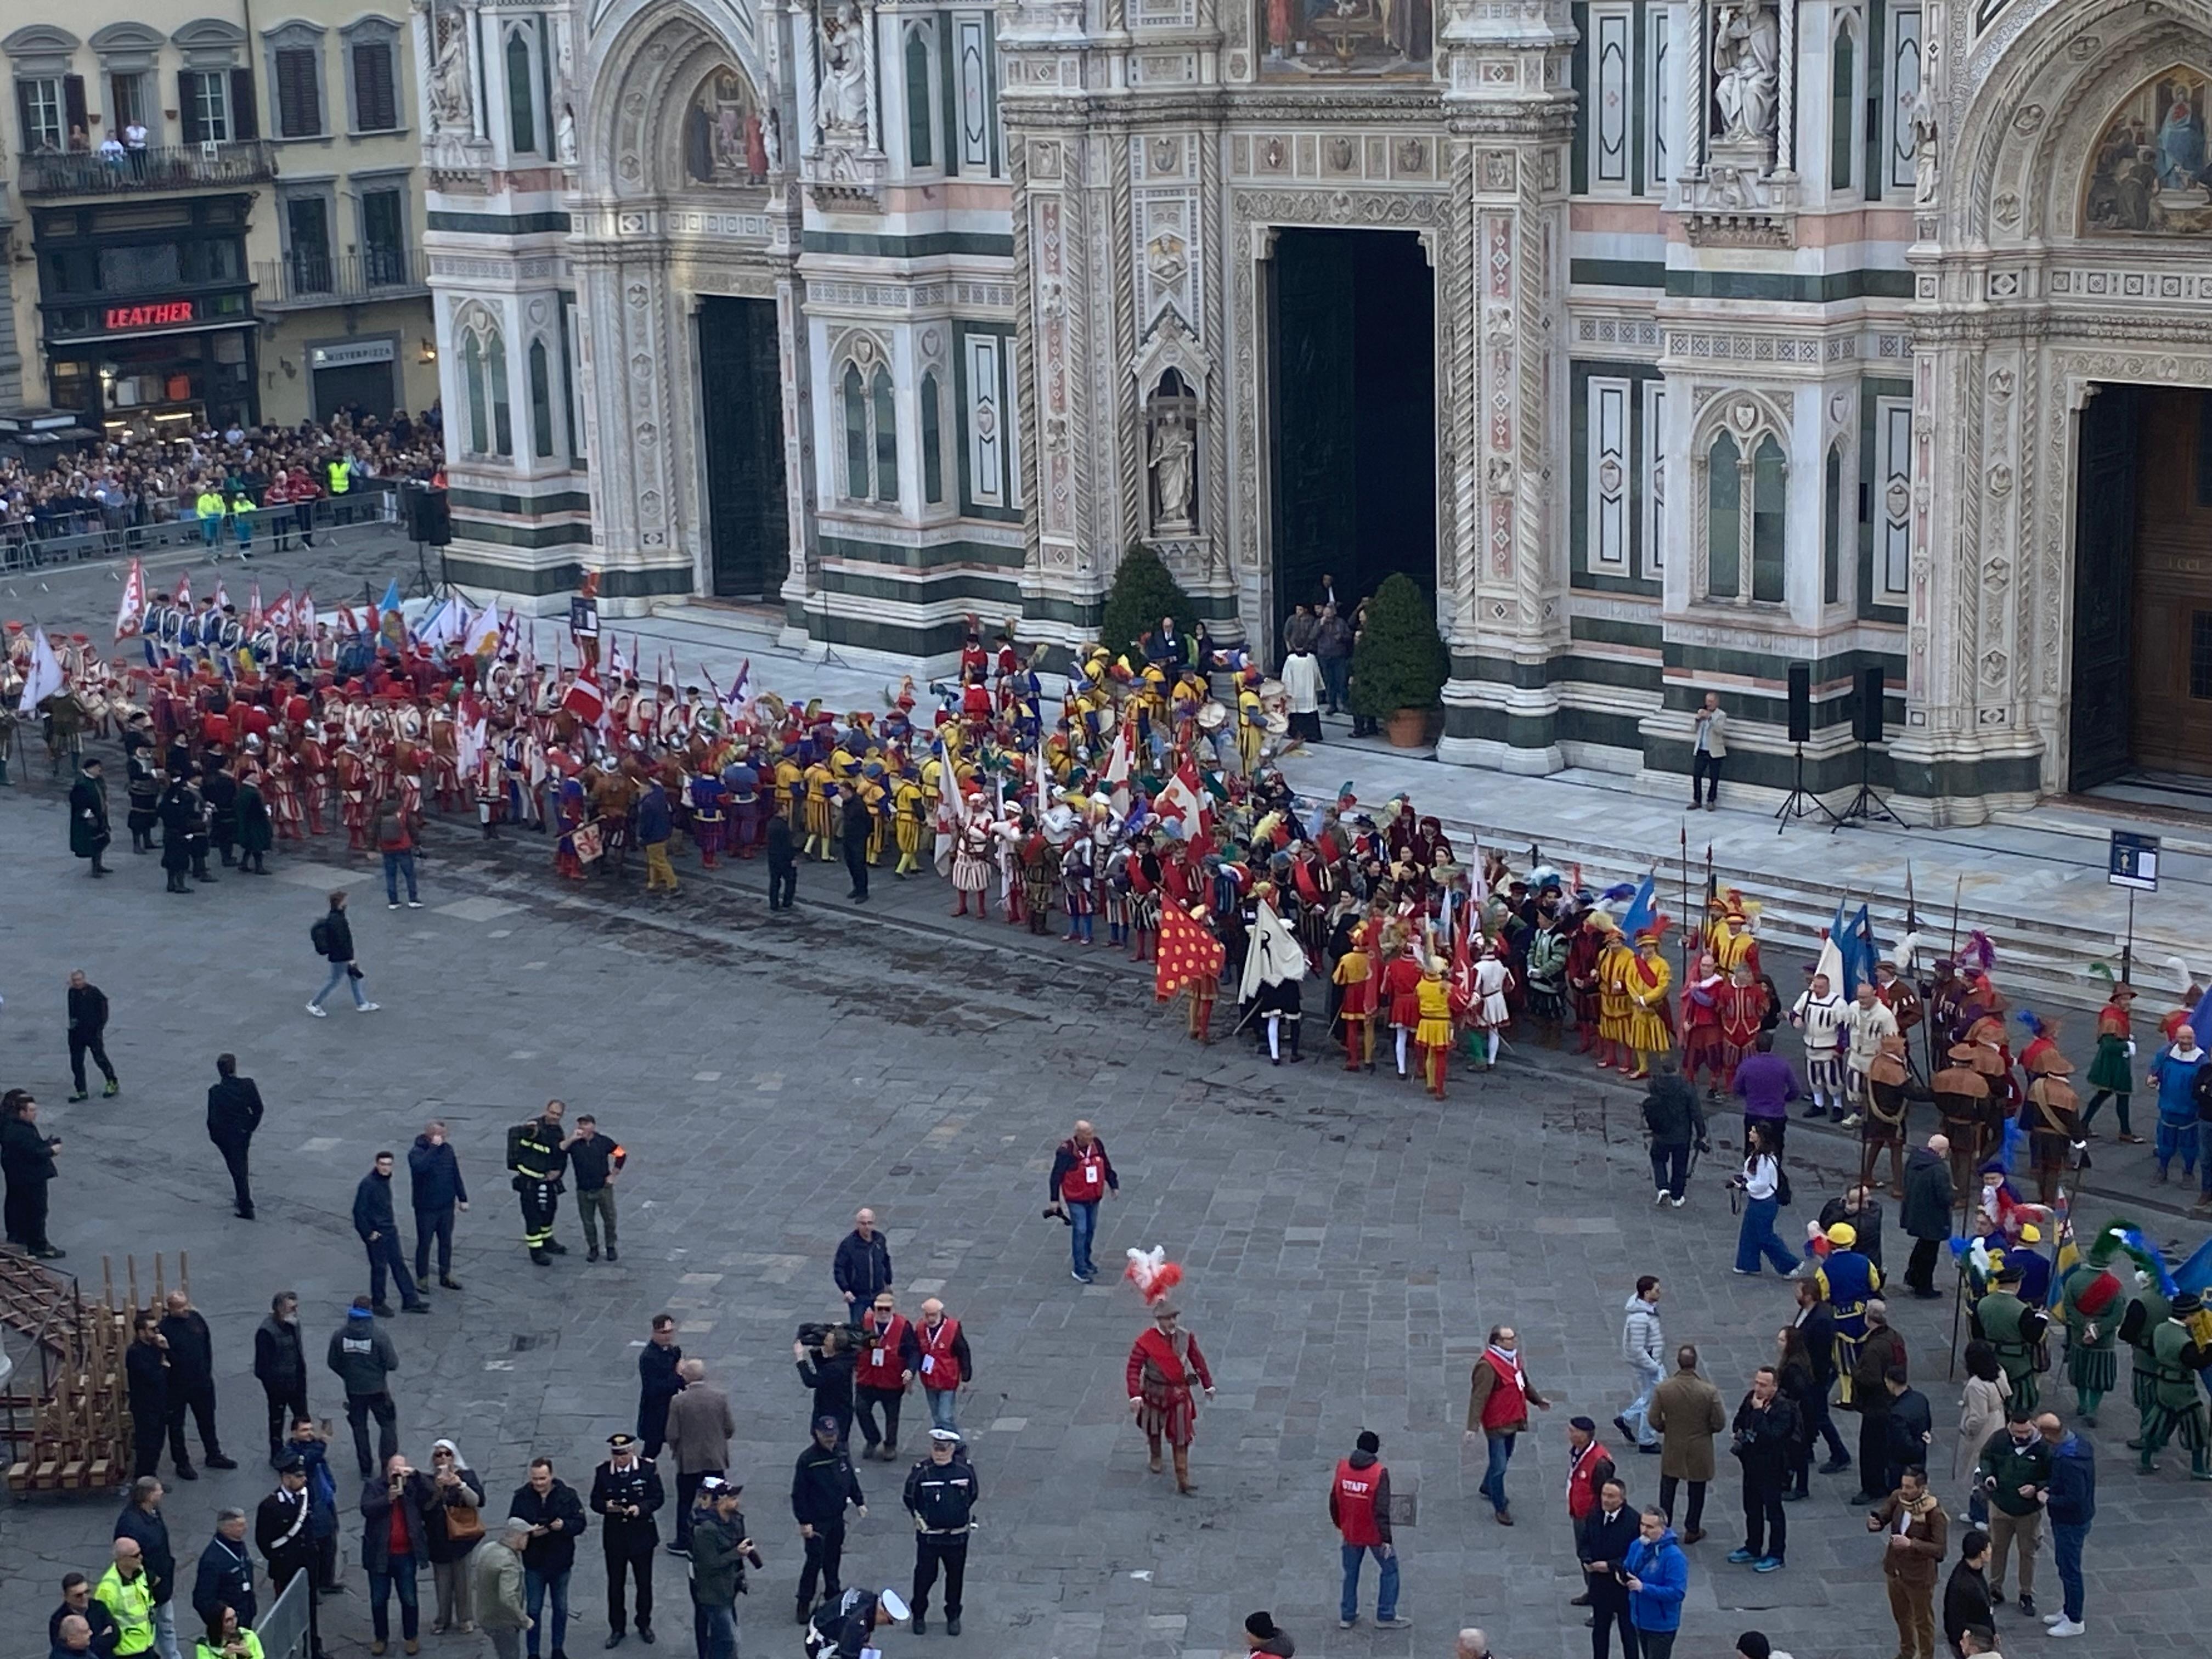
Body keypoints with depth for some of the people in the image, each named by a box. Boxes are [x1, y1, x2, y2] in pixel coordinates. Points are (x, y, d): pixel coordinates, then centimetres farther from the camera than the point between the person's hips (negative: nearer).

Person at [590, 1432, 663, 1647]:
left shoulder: (648, 1469, -12)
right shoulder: (602, 1472, -7)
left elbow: (658, 1498, -8)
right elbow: (595, 1502, -1)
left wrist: (641, 1508, -25)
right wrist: (606, 1506, -24)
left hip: (642, 1535, -1)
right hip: (614, 1537, 1)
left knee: (644, 1583, 14)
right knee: (615, 1585, 10)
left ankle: (644, 1625, 32)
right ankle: (616, 1628, 25)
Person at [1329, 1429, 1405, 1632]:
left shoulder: (1342, 1468, -6)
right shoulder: (1379, 1473, -21)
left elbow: (1334, 1500, 4)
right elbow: (1382, 1510, -21)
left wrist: (1339, 1524, 19)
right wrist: (1386, 1539, -14)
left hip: (1350, 1533, 5)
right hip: (1374, 1534, -4)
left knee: (1351, 1573, 19)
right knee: (1389, 1570, 14)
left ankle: (1347, 1616, 26)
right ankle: (1386, 1616, 16)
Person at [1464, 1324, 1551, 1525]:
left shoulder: (1513, 1357, 2)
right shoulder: (1487, 1366, -26)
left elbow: (1523, 1382, 20)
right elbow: (1478, 1397, -28)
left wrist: (1537, 1400, 30)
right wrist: (1473, 1426, -32)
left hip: (1513, 1420, 9)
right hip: (1497, 1423, -9)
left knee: (1504, 1458, 25)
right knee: (1499, 1466, -1)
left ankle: (1488, 1489, 48)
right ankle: (1500, 1508, 11)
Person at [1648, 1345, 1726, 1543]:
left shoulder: (1662, 1390, -19)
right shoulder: (1710, 1392, -23)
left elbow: (1654, 1421, -11)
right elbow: (1719, 1424, -15)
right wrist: (1705, 1429, 6)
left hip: (1672, 1449, 1)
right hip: (1700, 1451, -1)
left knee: (1667, 1489, 20)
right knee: (1697, 1491, 18)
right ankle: (1692, 1531, 28)